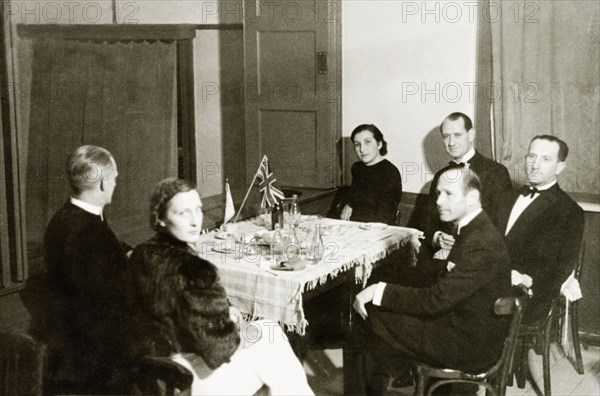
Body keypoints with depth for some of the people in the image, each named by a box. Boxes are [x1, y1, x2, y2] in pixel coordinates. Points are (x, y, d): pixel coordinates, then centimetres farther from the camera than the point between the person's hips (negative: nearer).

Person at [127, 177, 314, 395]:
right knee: (271, 341, 11)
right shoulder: (191, 271, -29)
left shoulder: (141, 255, -3)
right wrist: (248, 334, -5)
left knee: (268, 327, 19)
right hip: (190, 378, -8)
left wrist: (220, 313, 8)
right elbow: (217, 349, -24)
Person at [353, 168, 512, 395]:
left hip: (472, 346, -9)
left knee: (376, 317, -6)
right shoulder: (473, 231, 7)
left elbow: (436, 299, -25)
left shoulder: (483, 244, -24)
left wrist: (379, 291, -22)